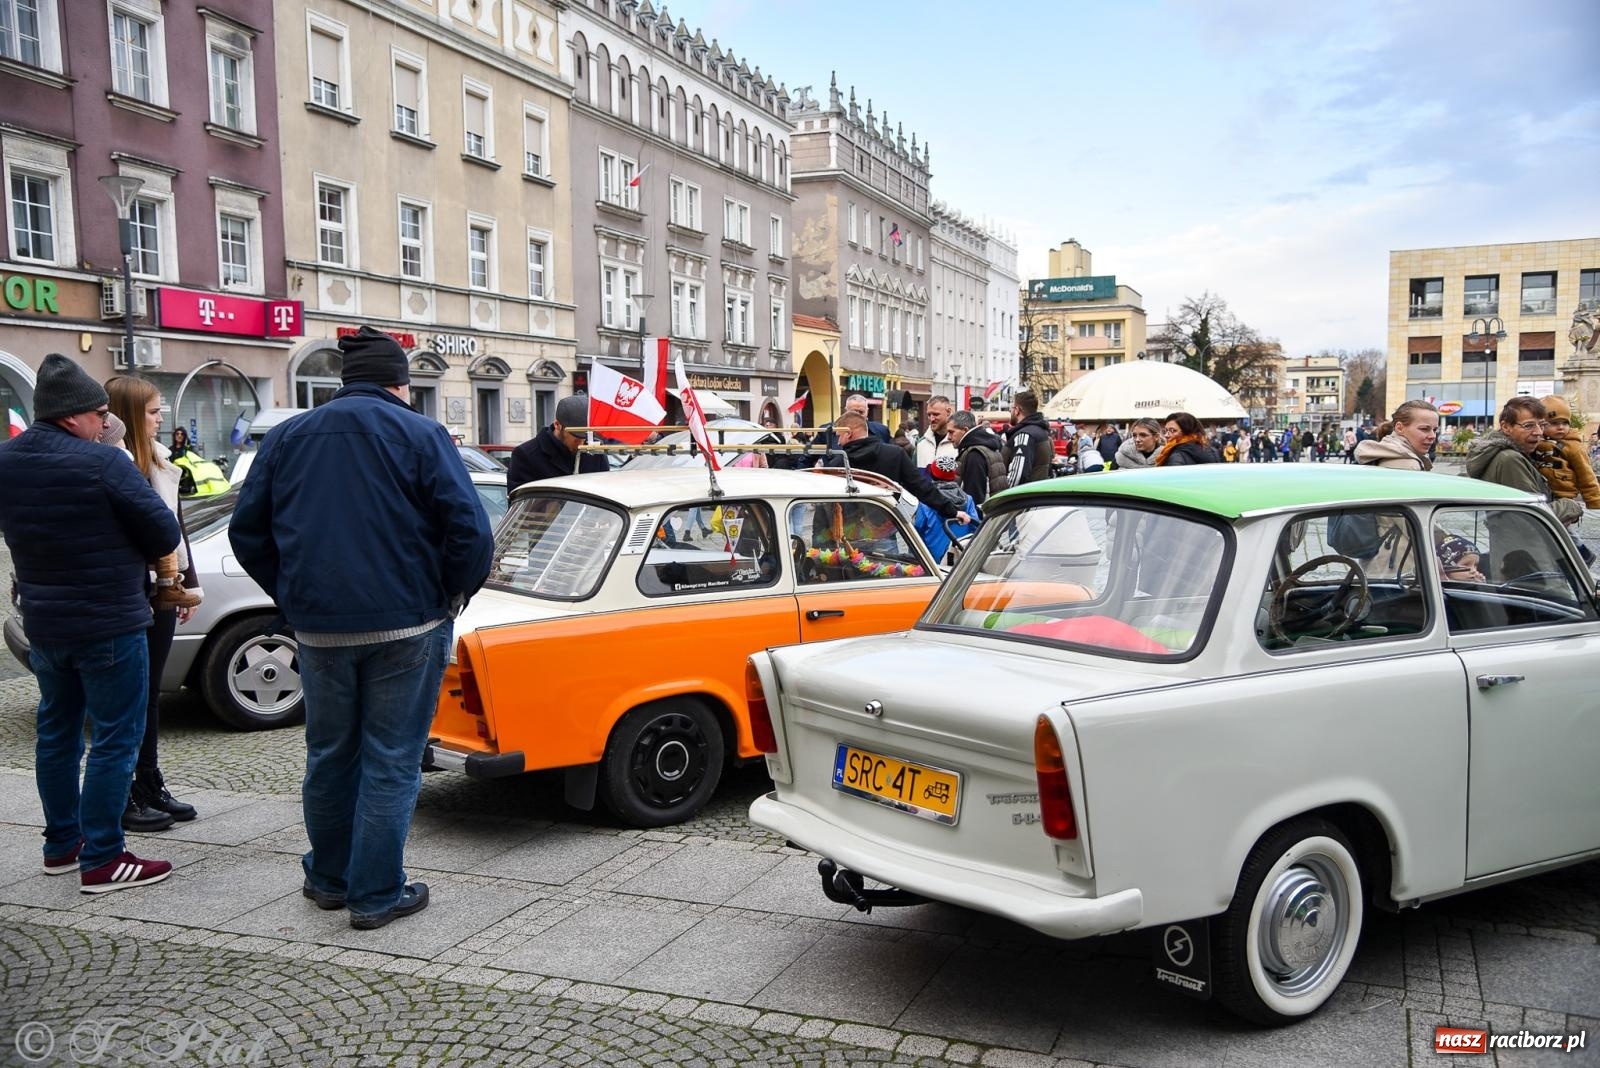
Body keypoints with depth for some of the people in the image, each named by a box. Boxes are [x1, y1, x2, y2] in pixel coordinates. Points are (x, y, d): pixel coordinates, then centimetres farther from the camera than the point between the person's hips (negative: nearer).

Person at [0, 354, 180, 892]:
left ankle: (61, 844, 29)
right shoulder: (102, 463, -19)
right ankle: (102, 860, 2)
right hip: (108, 625, -7)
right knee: (115, 739, 0)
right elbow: (165, 534, -14)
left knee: (56, 731, 19)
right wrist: (123, 547, 5)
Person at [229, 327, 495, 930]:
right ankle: (376, 895, 10)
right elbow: (470, 531, -13)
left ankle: (329, 879, 32)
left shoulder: (287, 438, 8)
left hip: (318, 628, 4)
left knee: (329, 755, 18)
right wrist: (453, 594, 2)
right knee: (391, 762, 4)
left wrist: (292, 596, 17)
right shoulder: (420, 435, -6)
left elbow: (246, 530, 11)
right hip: (406, 625, -4)